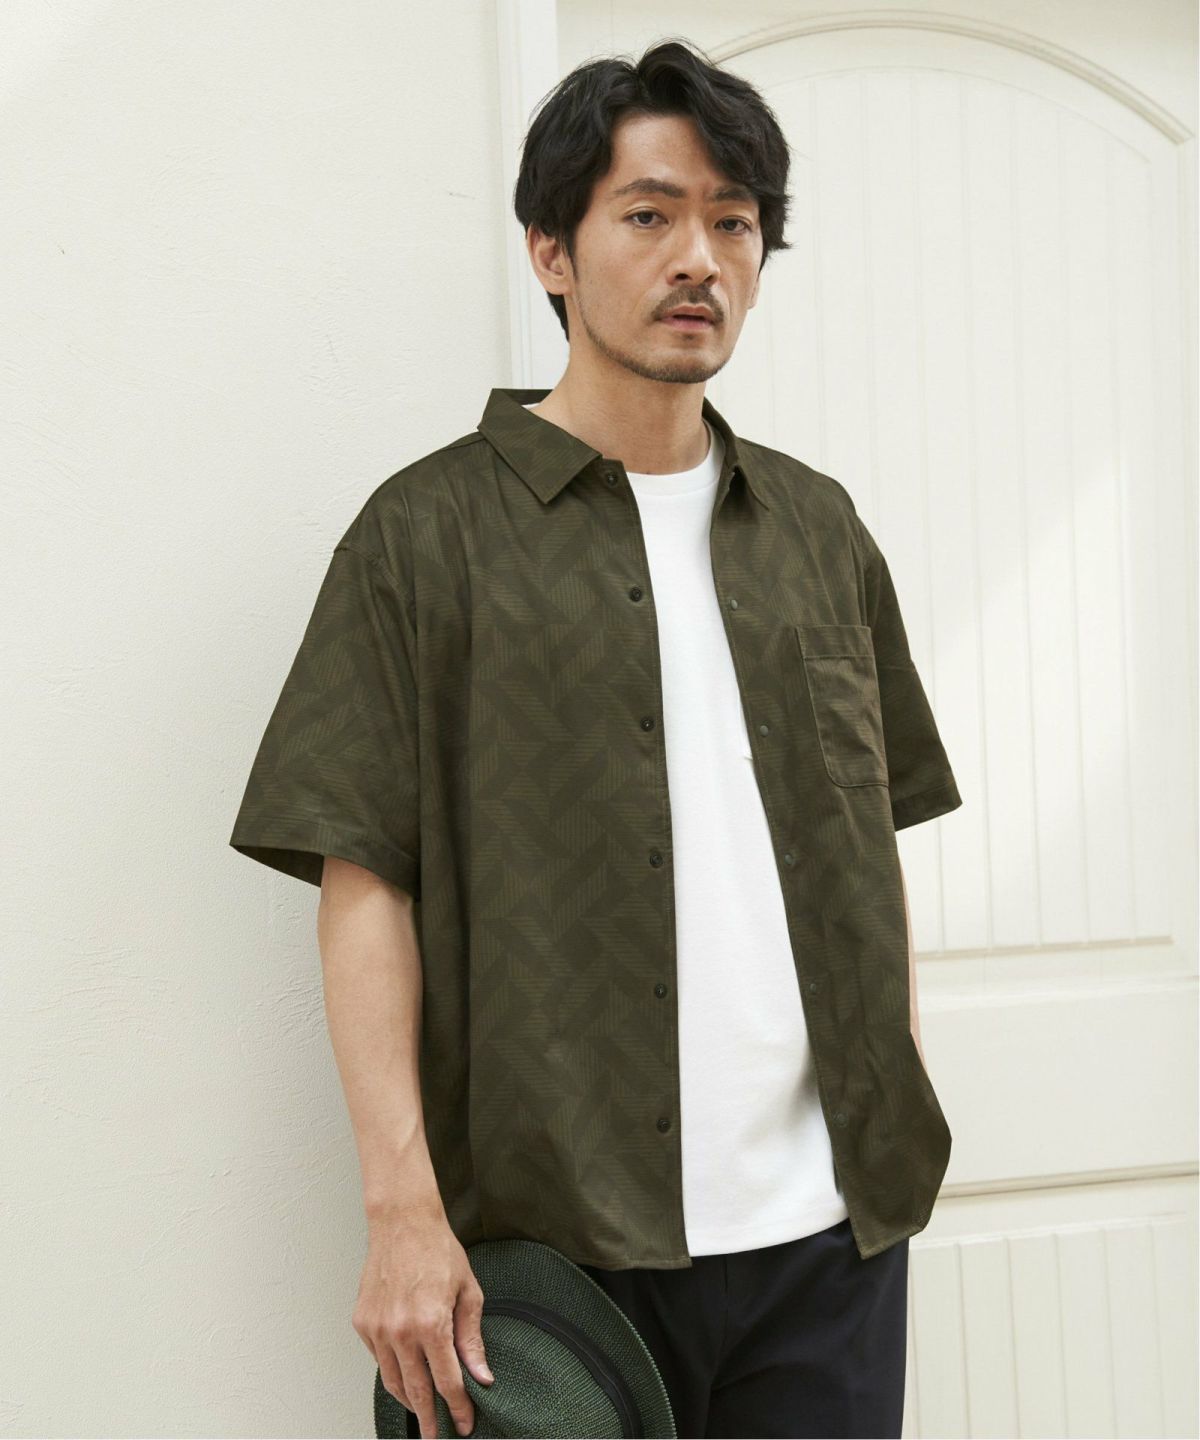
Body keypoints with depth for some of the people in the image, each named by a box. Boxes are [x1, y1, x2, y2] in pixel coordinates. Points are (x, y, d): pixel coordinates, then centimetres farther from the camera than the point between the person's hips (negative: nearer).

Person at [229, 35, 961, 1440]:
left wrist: (904, 1118, 12)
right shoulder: (430, 534, -2)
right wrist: (403, 1204, -14)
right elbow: (364, 880, -7)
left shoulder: (817, 526, 12)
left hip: (832, 1226, 4)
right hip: (562, 1231, -4)